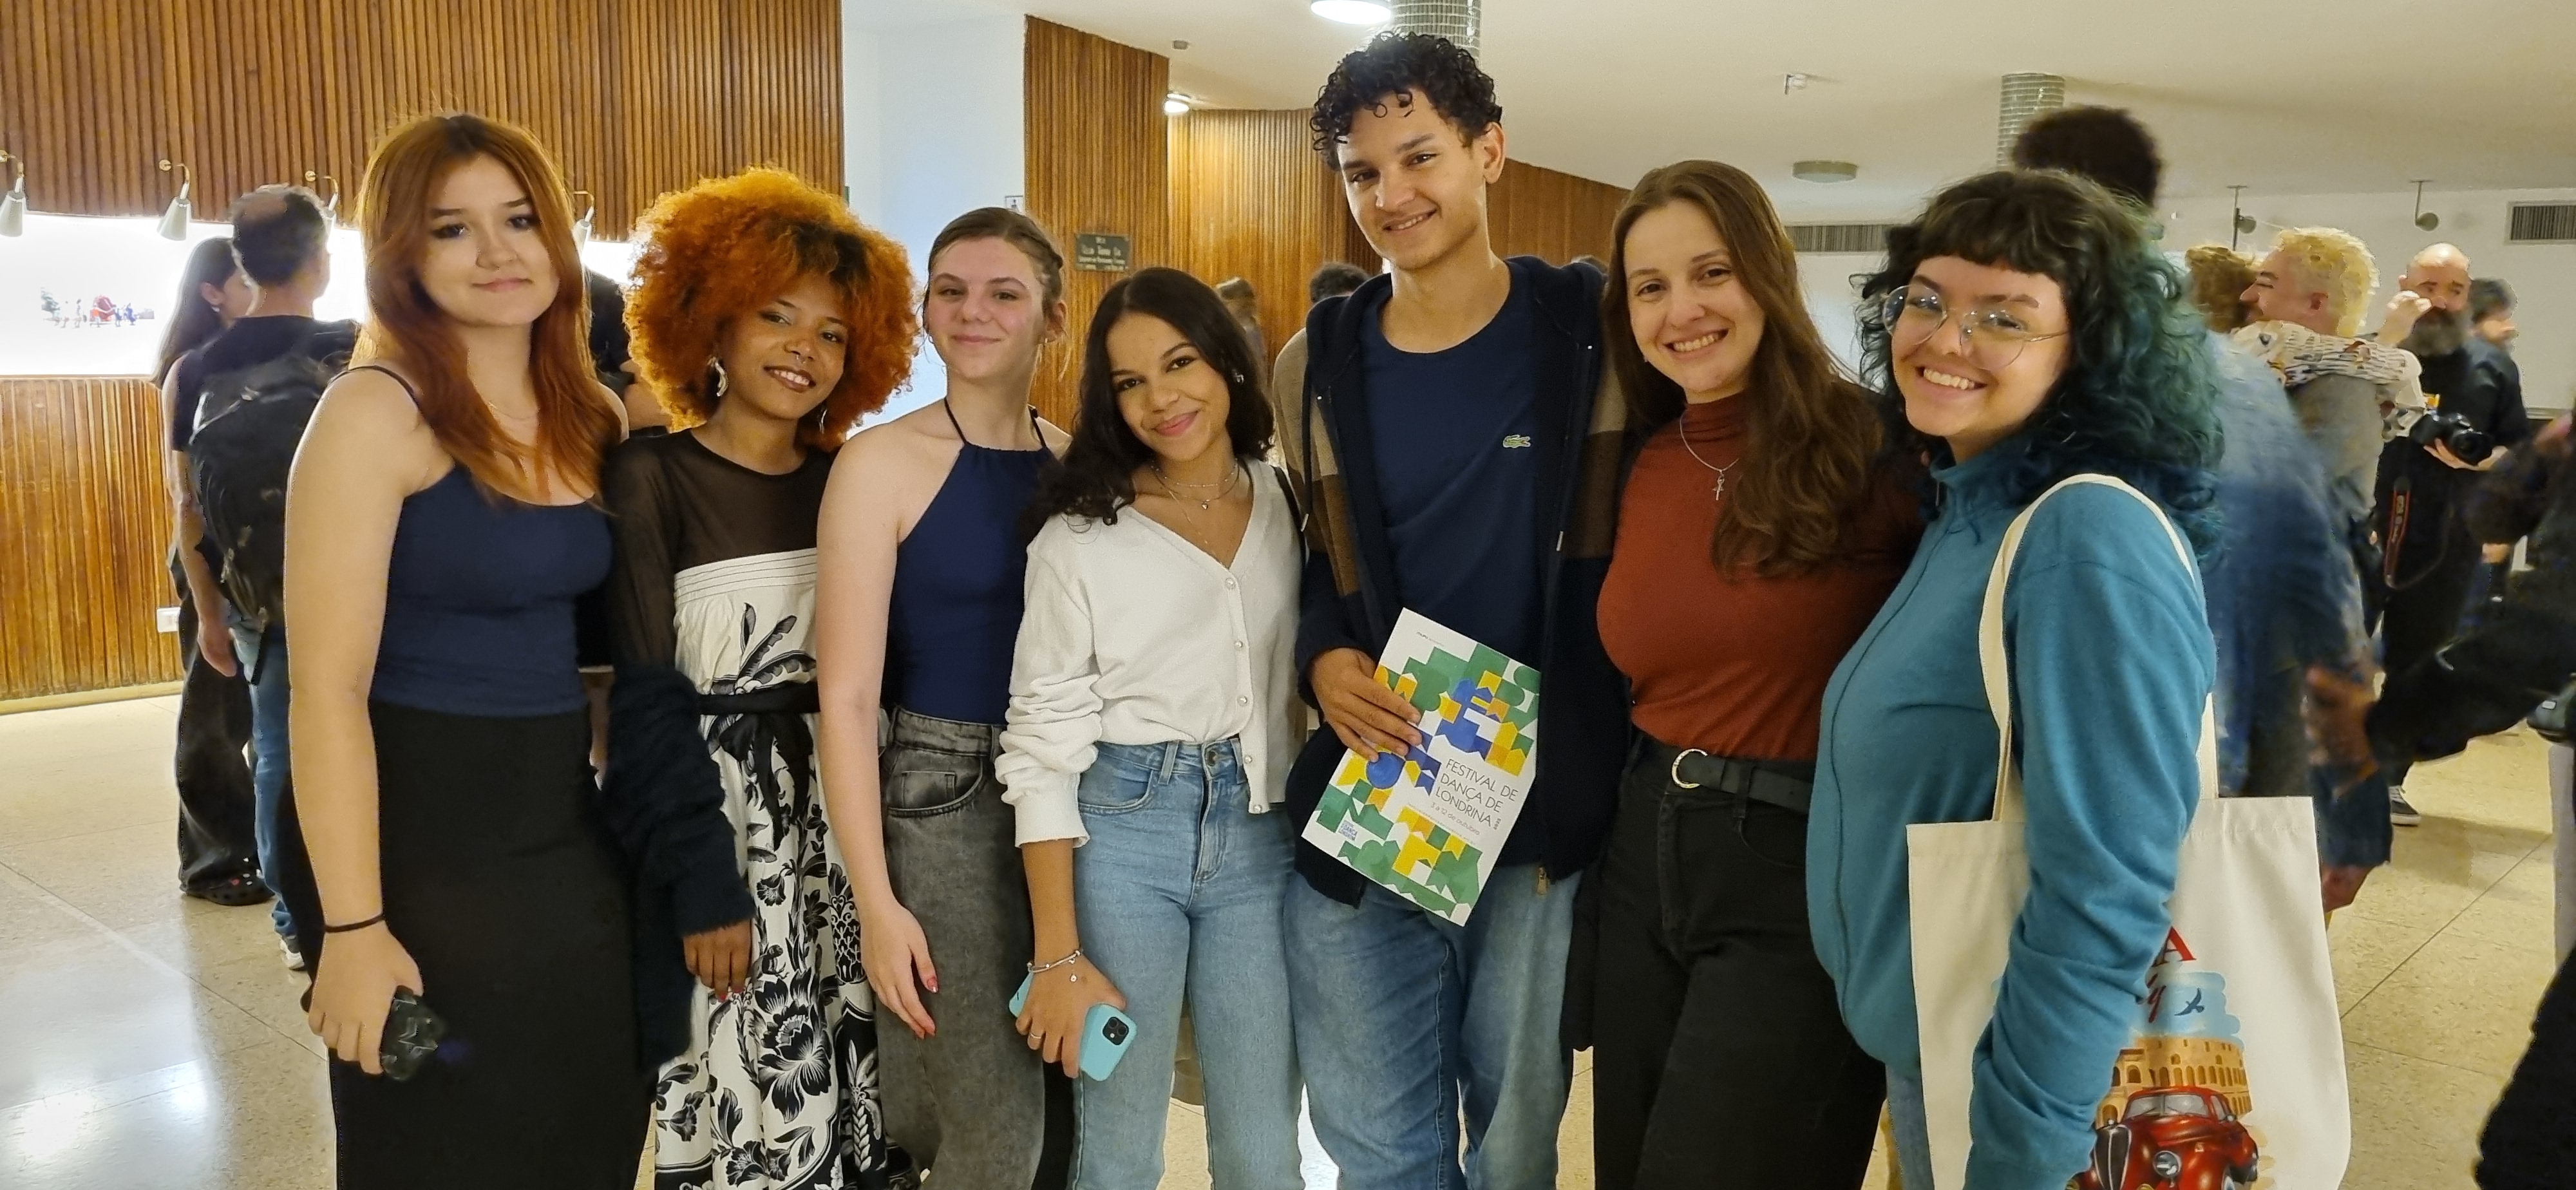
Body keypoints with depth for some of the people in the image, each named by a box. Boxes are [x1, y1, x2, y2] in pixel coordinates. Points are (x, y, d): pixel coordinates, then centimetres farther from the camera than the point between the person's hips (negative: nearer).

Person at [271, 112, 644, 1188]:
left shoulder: (591, 418, 6)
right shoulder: (375, 412, -14)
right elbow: (327, 688, -17)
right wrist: (353, 925, -19)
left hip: (568, 834, 6)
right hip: (417, 839, -6)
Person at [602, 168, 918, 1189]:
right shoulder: (649, 476, -8)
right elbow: (645, 704, -11)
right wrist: (704, 881, -15)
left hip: (838, 830, 5)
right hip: (717, 828, -4)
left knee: (840, 1108, 13)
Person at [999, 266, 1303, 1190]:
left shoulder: (1293, 504, 5)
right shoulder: (1079, 535, -4)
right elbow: (1043, 743, -5)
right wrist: (1058, 955, -8)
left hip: (1262, 840, 3)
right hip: (1119, 835, -2)